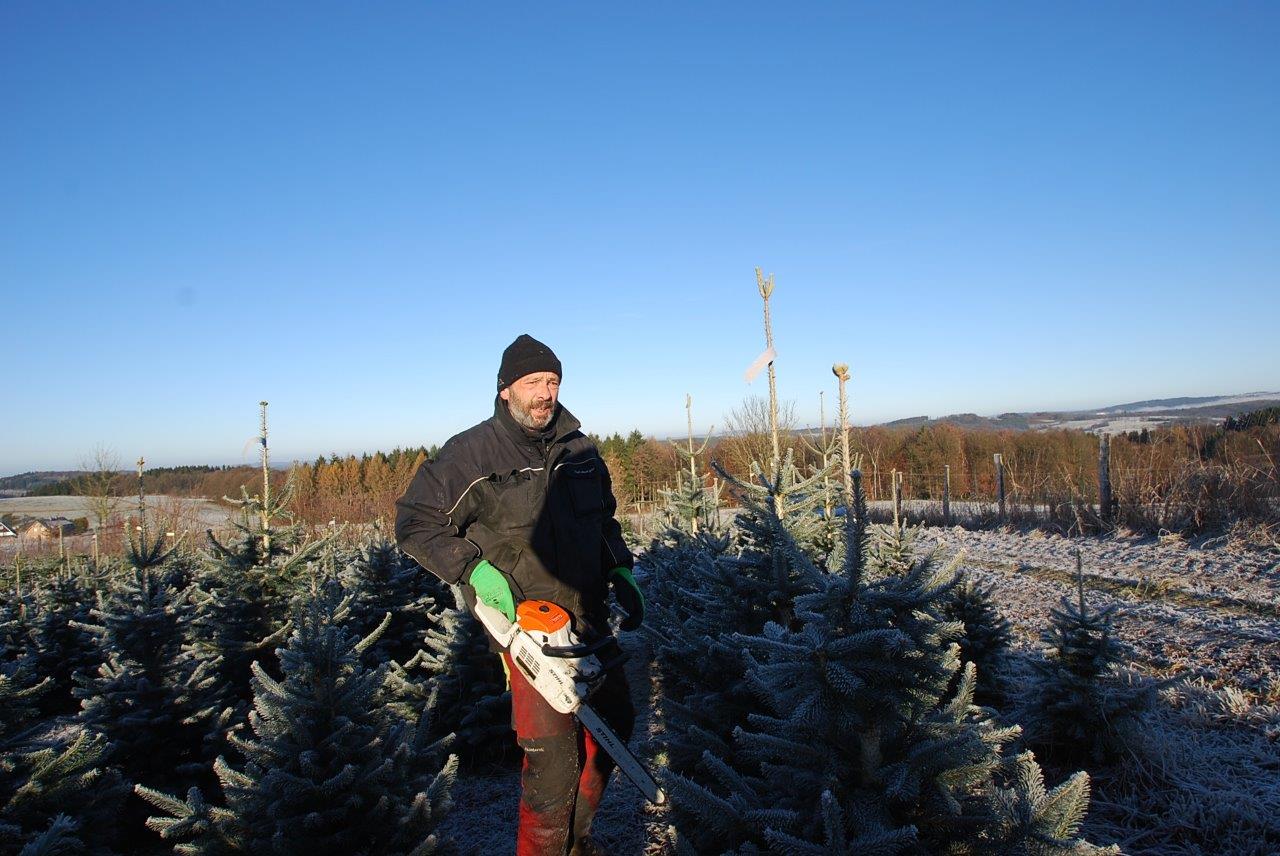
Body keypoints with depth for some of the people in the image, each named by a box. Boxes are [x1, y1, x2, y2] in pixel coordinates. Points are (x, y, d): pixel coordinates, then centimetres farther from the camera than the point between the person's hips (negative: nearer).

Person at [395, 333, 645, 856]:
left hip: (589, 614, 7)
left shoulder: (579, 449, 6)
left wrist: (619, 571, 7)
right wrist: (474, 568, -20)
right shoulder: (471, 453, -11)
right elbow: (415, 523, -8)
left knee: (615, 721, 17)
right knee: (554, 756, -6)